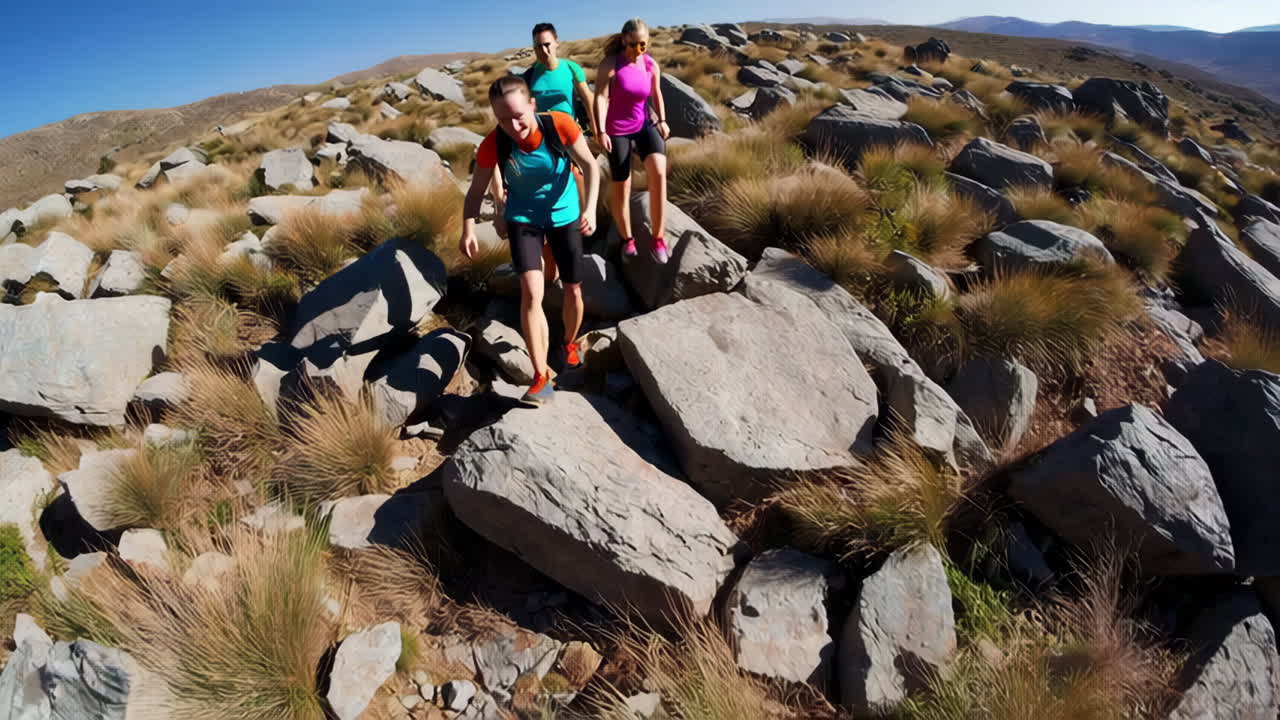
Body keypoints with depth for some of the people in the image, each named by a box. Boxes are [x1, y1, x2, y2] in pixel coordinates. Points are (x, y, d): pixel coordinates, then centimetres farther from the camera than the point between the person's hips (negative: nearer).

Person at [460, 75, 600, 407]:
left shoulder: (560, 124, -24)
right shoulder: (492, 145, -21)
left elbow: (590, 165, -13)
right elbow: (477, 190, -10)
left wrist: (590, 208, -26)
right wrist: (469, 228, -25)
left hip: (564, 215, 1)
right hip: (523, 218, -1)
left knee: (573, 291, 8)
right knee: (531, 292, -18)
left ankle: (570, 343, 39)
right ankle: (541, 376, -12)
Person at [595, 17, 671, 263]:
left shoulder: (651, 65, 1)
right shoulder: (610, 63, -12)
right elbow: (600, 97, -17)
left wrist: (662, 120, 3)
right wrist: (601, 131, -27)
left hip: (644, 125, 3)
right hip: (617, 130, -2)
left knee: (659, 170, -24)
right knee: (620, 187, 3)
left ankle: (657, 238, -18)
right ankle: (627, 239, 26)